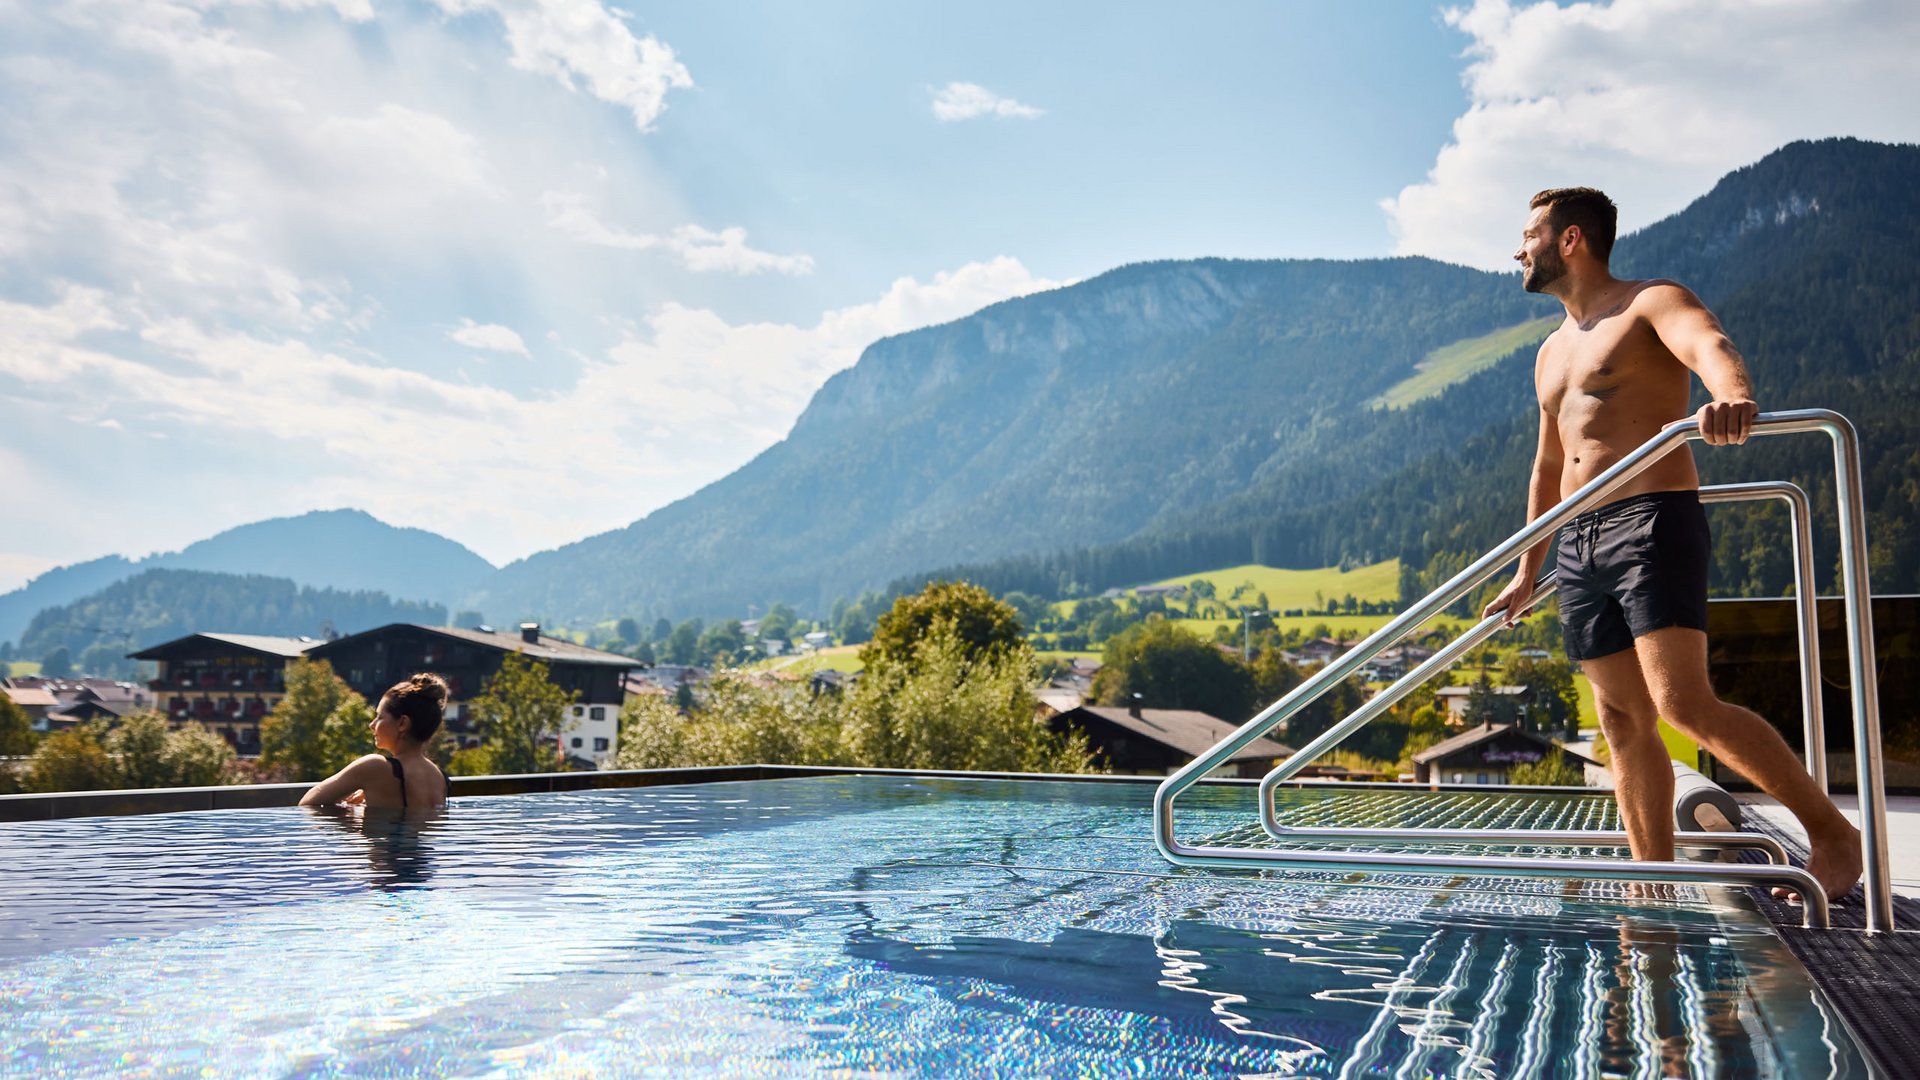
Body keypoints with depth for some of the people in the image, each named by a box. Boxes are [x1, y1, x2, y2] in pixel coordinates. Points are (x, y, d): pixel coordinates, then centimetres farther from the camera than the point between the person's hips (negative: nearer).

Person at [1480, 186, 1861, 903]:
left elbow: (1710, 344, -24)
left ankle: (1832, 832, -2)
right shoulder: (1552, 353, 23)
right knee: (1623, 722, 3)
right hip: (1580, 544, 7)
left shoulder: (1650, 304, 0)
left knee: (1683, 703, -19)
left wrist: (1733, 395, -48)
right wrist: (1528, 572, 31)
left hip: (1653, 521, -7)